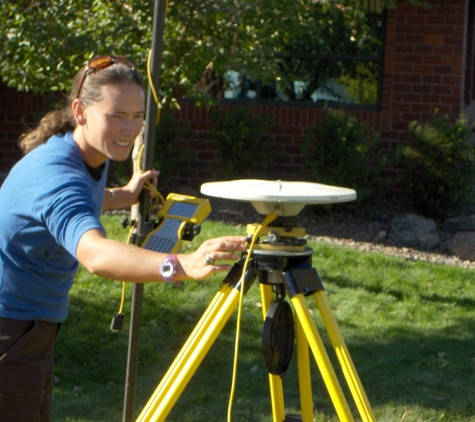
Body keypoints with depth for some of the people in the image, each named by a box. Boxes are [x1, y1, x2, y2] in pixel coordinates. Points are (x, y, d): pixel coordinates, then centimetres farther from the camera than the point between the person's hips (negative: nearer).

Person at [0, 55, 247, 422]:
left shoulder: (92, 159, 0)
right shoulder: (56, 174, -30)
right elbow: (95, 254, -50)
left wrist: (124, 196, 22)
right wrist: (182, 265, -63)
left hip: (36, 329, 10)